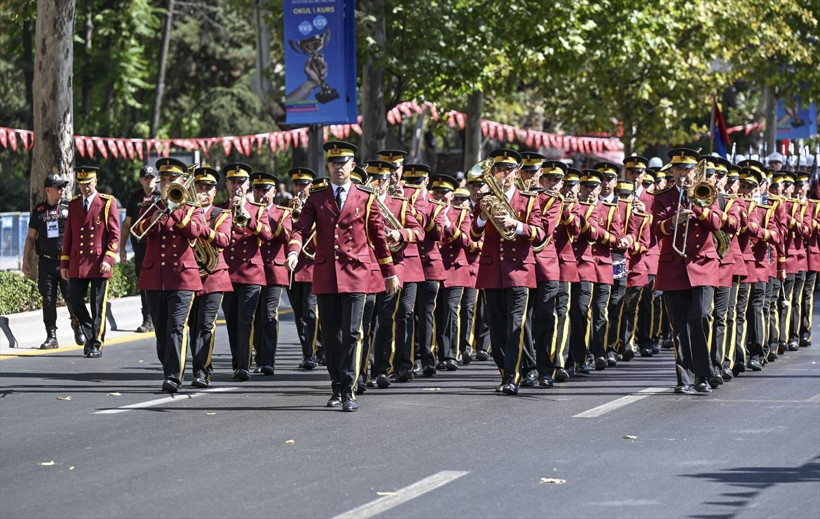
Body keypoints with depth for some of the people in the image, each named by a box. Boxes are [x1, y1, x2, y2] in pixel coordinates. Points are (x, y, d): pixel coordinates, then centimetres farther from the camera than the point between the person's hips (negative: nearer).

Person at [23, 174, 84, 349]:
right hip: (46, 262, 2)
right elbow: (31, 237, 14)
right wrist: (25, 261, 8)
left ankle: (78, 328, 19)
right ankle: (51, 337, 4)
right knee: (48, 300, 0)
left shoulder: (70, 207, 3)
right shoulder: (38, 210, 9)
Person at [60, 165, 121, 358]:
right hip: (77, 264, 4)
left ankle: (96, 345, 7)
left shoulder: (107, 203, -1)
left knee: (98, 305, 0)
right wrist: (64, 263, 10)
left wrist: (108, 259, -13)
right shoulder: (73, 204, 11)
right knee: (74, 300, 0)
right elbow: (68, 235, 14)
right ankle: (90, 335, 18)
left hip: (99, 264, -4)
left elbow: (115, 235, -4)